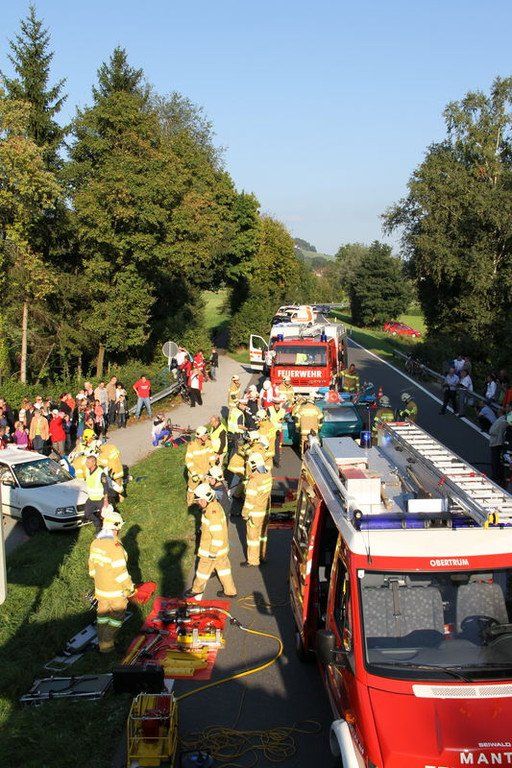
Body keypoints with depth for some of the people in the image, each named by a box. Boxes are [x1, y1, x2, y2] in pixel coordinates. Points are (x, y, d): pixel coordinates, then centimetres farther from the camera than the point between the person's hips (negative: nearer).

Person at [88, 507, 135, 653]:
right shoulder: (115, 547, -28)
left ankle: (102, 642, 34)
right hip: (116, 592, -7)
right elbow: (121, 573, -24)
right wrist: (130, 588, -11)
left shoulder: (95, 543, -4)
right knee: (117, 616, 13)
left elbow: (92, 567, 8)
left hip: (100, 589, 7)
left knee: (102, 615, 22)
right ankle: (107, 644, 14)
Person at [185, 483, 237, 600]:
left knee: (203, 568, 12)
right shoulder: (214, 506, 0)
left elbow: (217, 535, -29)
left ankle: (197, 589, 33)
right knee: (223, 567, 19)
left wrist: (213, 552, -21)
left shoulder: (213, 513, -32)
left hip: (213, 549, -9)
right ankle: (230, 591, 30)